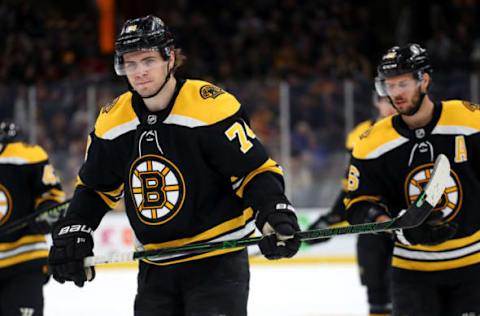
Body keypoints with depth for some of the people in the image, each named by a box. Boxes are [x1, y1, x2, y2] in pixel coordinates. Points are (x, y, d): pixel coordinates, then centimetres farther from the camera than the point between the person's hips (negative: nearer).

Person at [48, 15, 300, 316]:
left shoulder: (211, 106, -17)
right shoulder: (113, 121, 2)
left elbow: (255, 170, -14)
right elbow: (96, 188, 17)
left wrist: (275, 212, -30)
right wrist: (73, 229, 3)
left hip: (217, 261, -6)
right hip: (156, 267, 6)